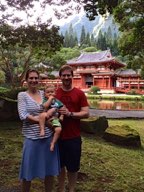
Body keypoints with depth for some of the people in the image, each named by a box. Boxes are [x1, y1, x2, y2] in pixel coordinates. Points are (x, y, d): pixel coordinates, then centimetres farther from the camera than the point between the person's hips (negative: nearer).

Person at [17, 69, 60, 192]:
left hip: (49, 137, 3)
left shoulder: (45, 94, 6)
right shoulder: (22, 95, -2)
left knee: (50, 168, 14)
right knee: (29, 169, 11)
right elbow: (23, 116, -13)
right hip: (32, 138, -3)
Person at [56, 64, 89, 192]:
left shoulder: (79, 93, -4)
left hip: (74, 137, -1)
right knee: (60, 165, 16)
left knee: (73, 167, 12)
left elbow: (86, 113, -7)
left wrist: (70, 113, -20)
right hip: (58, 136, 2)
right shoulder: (55, 93, 1)